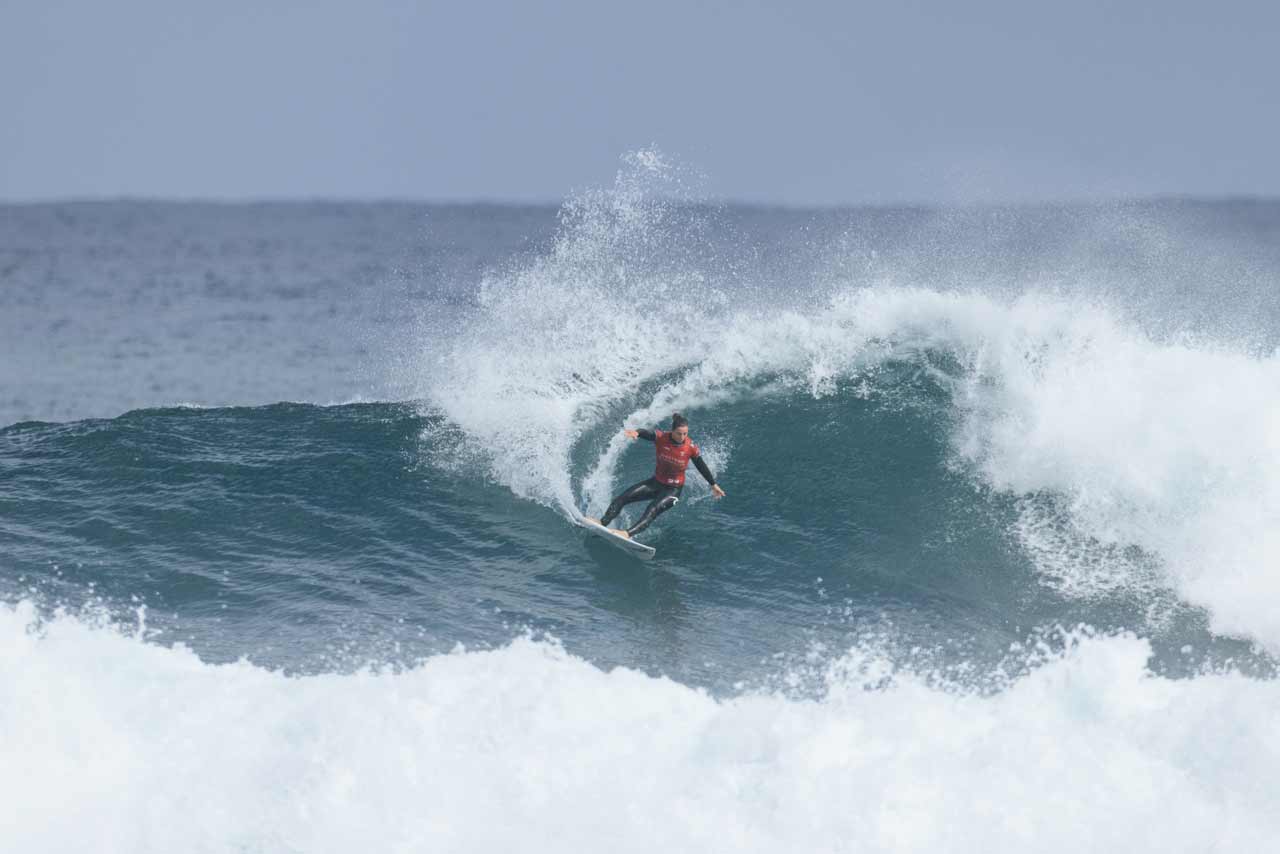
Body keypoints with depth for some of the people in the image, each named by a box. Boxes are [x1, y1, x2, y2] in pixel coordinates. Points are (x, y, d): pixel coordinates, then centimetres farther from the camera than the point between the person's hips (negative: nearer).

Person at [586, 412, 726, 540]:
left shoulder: (691, 448, -17)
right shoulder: (661, 438, -16)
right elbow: (647, 434, -37)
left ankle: (628, 534, -42)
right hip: (656, 483, 4)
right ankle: (603, 522, 1)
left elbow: (702, 467, -2)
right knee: (623, 497, -3)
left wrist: (713, 485, 8)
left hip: (673, 490, -4)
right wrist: (636, 433, -61)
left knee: (652, 510, -28)